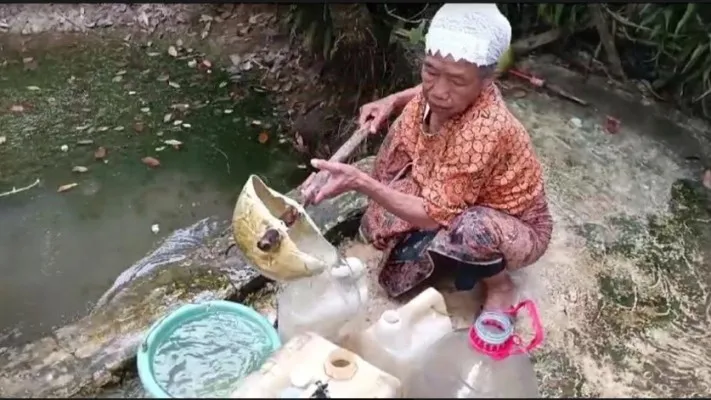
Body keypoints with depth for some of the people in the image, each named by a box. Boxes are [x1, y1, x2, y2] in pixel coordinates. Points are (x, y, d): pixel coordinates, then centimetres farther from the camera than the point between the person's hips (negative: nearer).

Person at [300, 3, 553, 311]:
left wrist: (360, 182, -43)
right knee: (407, 129, -4)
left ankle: (500, 286, -5)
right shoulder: (448, 93, -18)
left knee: (464, 230, -40)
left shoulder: (484, 131, -39)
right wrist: (392, 101, -7)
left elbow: (434, 216, -34)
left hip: (519, 229, -6)